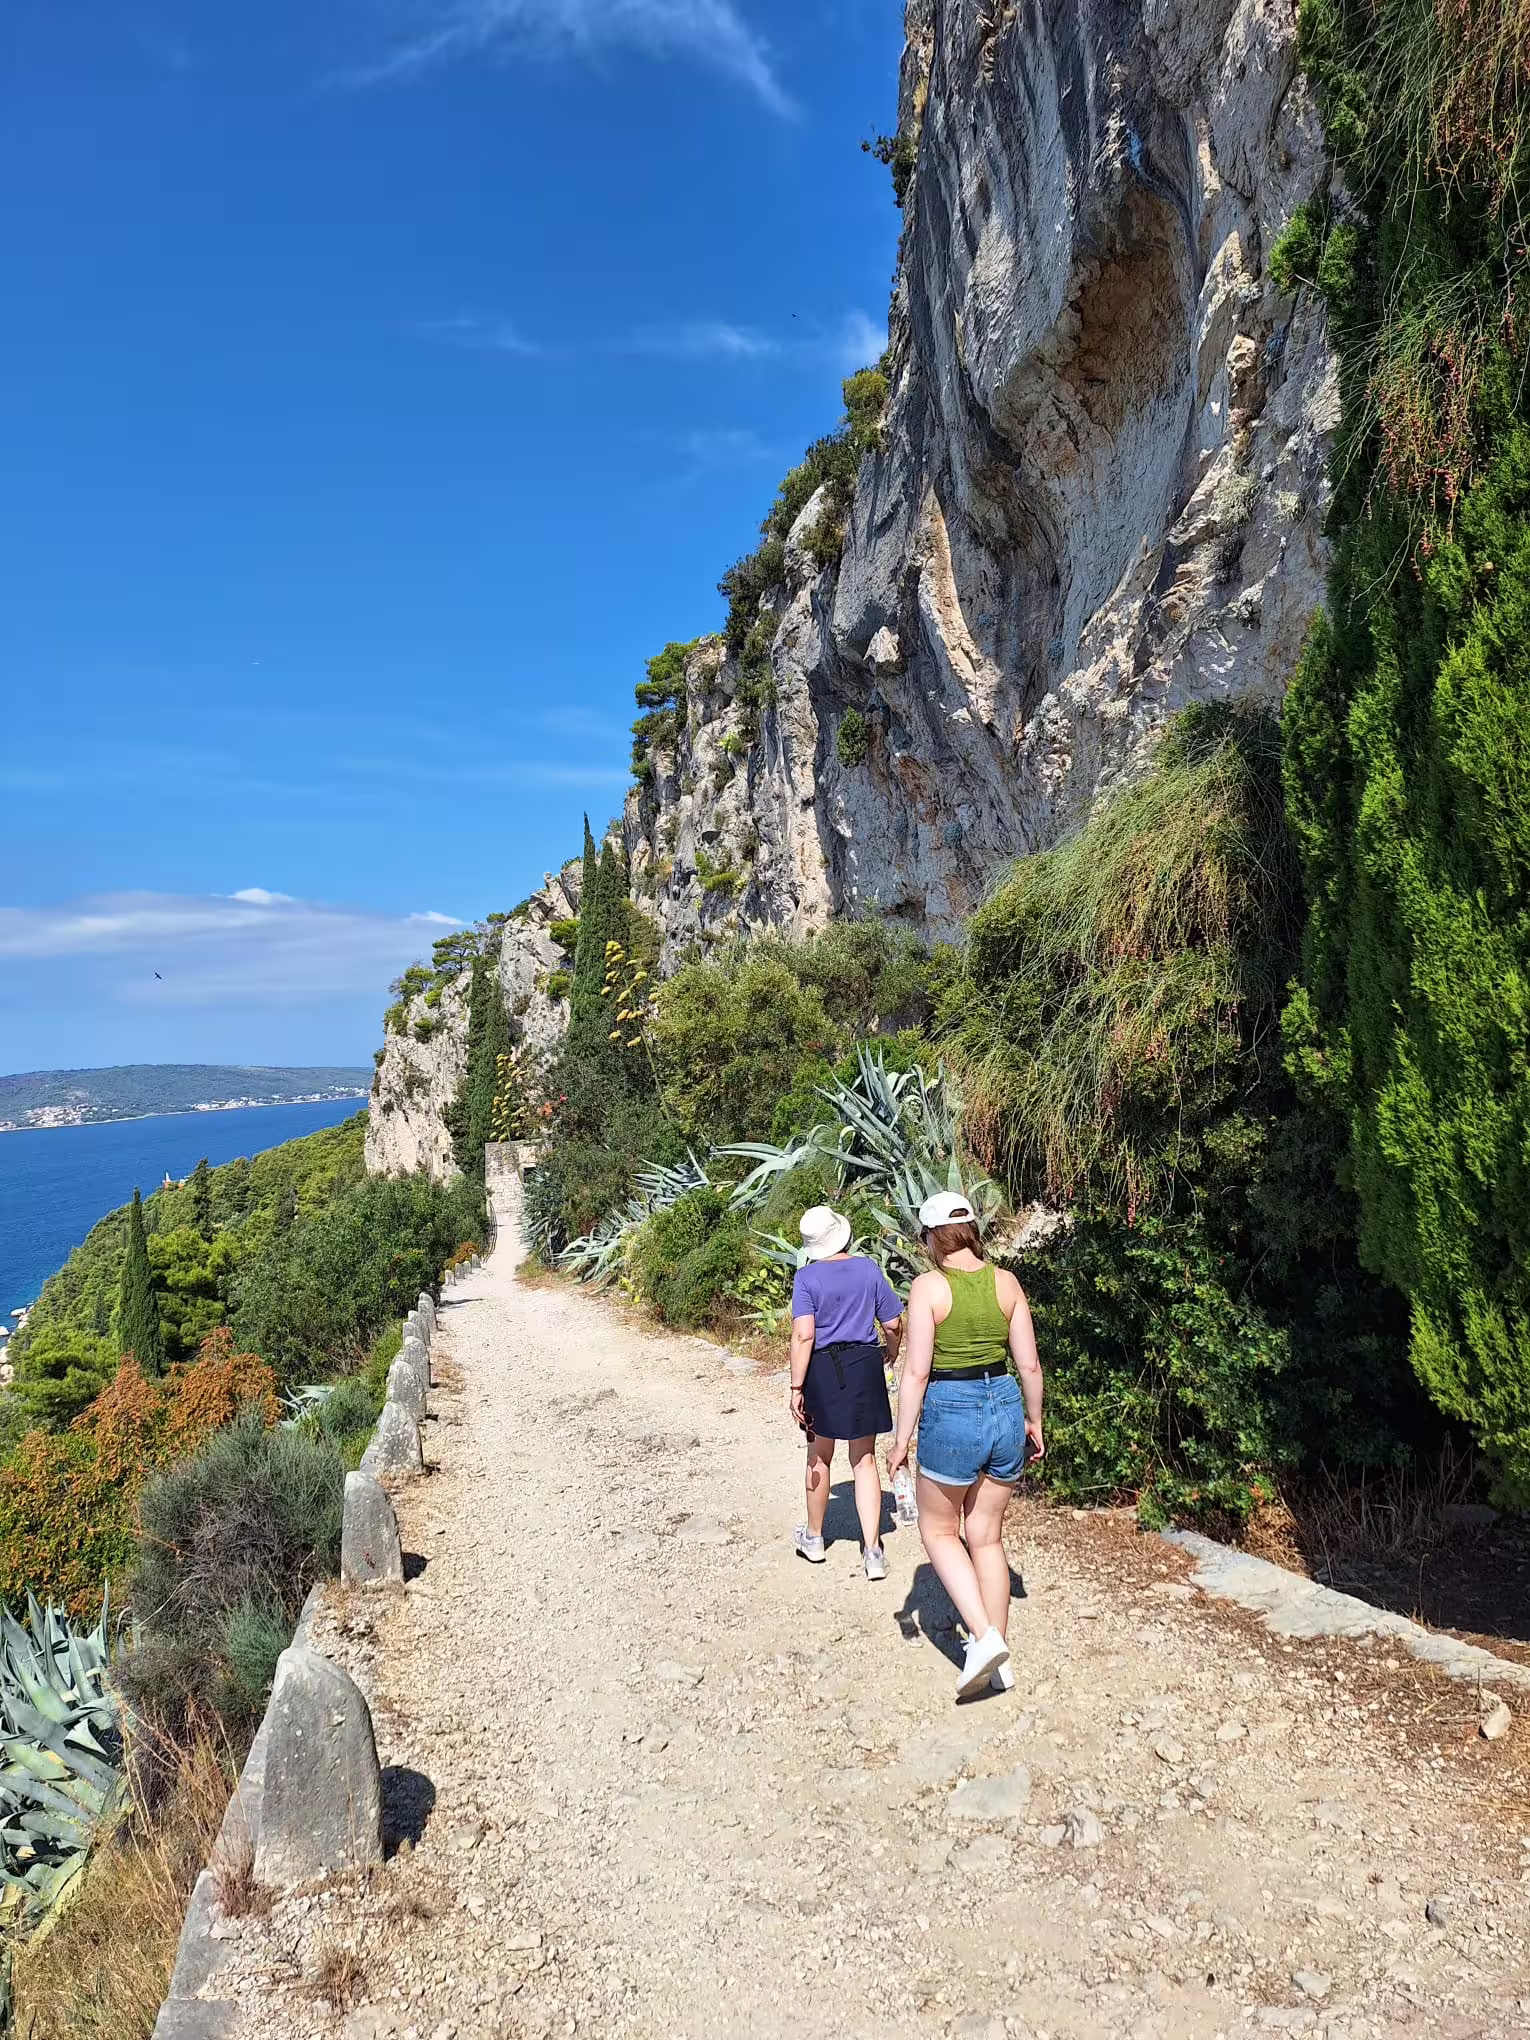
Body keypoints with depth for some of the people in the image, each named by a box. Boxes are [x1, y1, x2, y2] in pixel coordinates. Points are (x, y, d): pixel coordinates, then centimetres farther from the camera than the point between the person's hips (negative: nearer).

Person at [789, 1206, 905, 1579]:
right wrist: (891, 1356, 22)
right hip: (865, 1367, 2)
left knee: (819, 1457, 17)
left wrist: (797, 1388, -15)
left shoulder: (807, 1277, -10)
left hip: (822, 1370, -2)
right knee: (864, 1460, 9)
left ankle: (814, 1537, 34)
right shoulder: (869, 1269, -3)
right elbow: (894, 1325, 3)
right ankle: (873, 1551, 4)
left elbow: (803, 1335, -18)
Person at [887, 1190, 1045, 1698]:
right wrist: (1034, 1420, 18)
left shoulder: (928, 1286, -12)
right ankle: (999, 1661, 24)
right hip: (1005, 1409, 5)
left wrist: (902, 1438, -5)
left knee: (939, 1530, 16)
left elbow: (917, 1371, -14)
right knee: (987, 1536, 18)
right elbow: (1029, 1364, 4)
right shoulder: (1006, 1282, 1)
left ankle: (984, 1637, 3)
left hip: (951, 1414, -5)